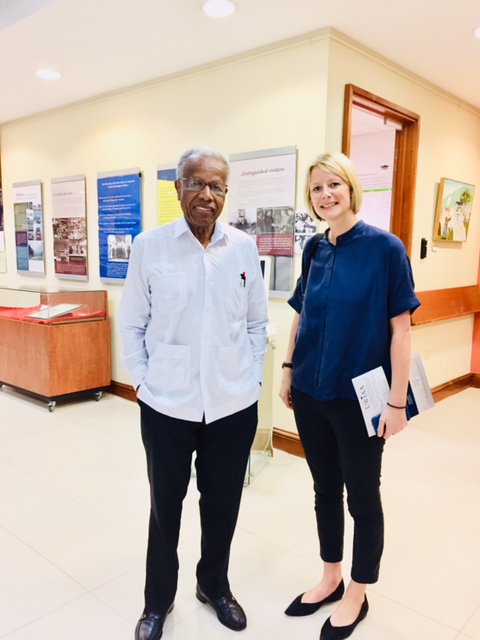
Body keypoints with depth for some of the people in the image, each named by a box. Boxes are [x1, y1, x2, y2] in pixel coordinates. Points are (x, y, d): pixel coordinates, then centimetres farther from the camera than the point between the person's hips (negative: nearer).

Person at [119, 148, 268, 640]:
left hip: (233, 406, 2)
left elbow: (257, 324, 7)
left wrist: (252, 379, 3)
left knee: (222, 504, 18)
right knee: (165, 506, 17)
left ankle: (214, 585, 45)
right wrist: (141, 382, -4)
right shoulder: (149, 245, -6)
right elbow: (132, 324, 0)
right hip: (166, 405, -1)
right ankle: (158, 599, 41)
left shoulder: (244, 248, -1)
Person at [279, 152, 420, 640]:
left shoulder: (385, 248, -11)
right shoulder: (314, 249, 5)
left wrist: (397, 401, -13)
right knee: (325, 489, 18)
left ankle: (357, 594, 33)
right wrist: (288, 370, 10)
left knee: (362, 496, 12)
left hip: (359, 397, -5)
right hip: (311, 393, 5)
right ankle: (330, 579, 38)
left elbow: (400, 328, -12)